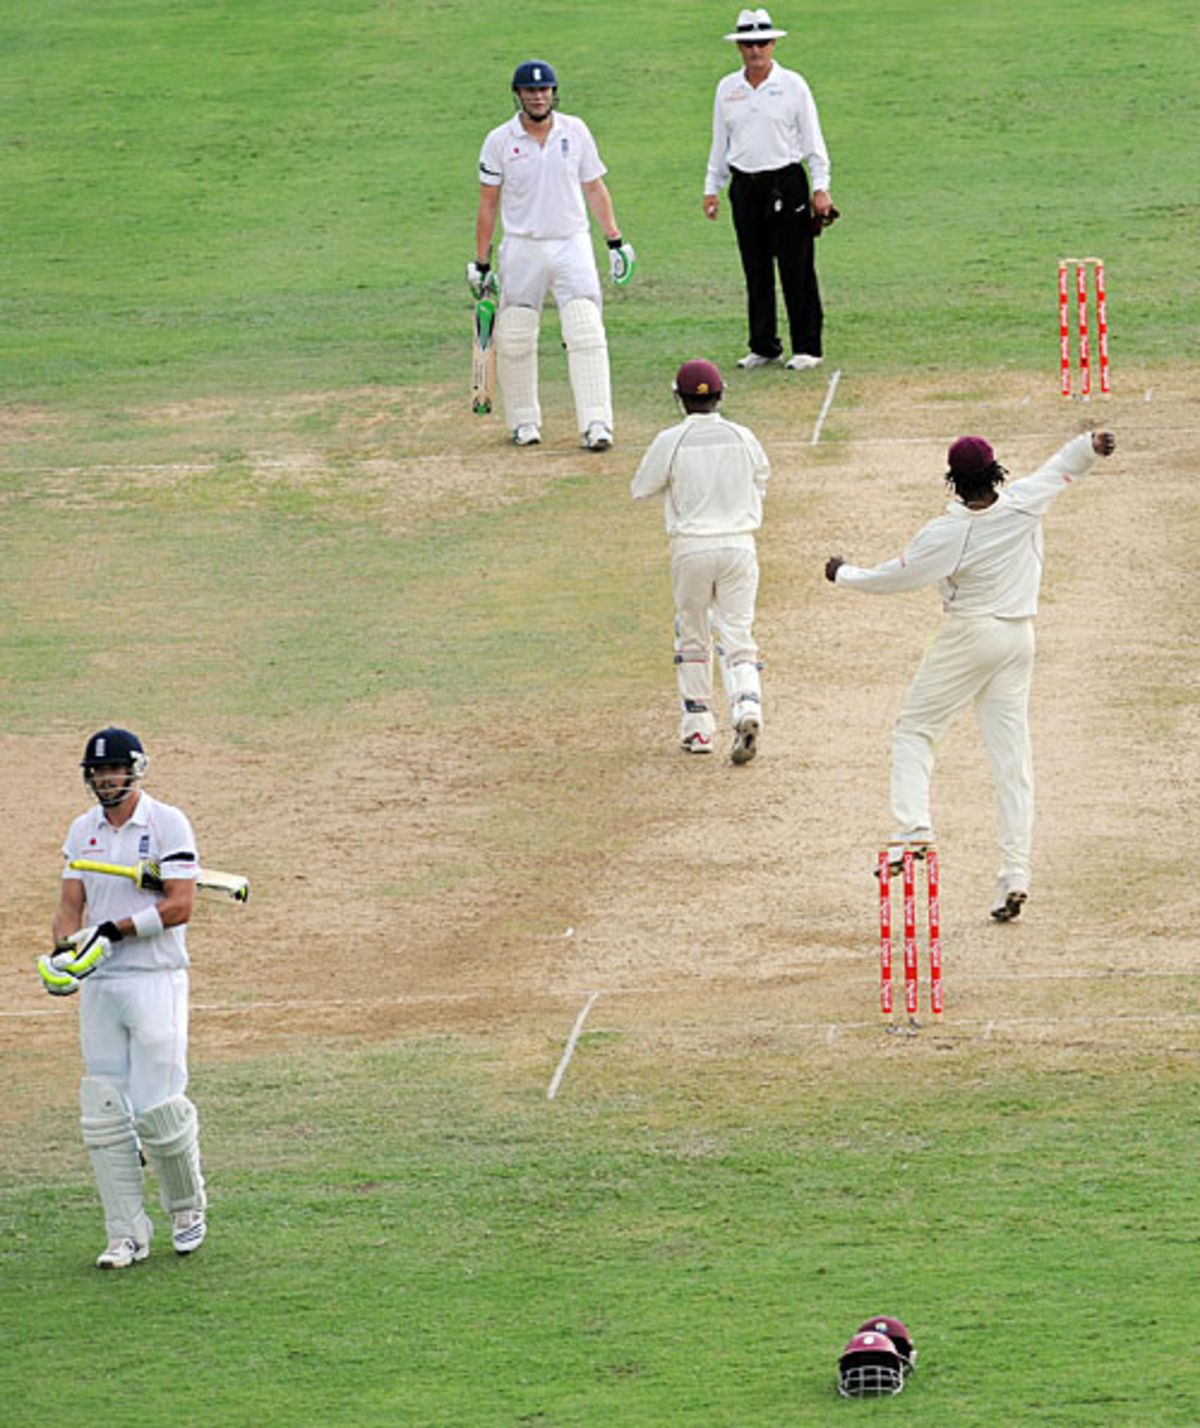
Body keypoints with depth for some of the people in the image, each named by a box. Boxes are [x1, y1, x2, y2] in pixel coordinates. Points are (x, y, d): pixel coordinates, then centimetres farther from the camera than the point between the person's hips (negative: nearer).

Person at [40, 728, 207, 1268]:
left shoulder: (167, 823, -5)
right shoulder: (82, 831, 12)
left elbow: (180, 905, -12)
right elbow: (71, 904, 8)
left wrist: (115, 929, -19)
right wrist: (65, 948, -13)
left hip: (156, 979, -5)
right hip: (99, 982, 5)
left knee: (156, 1106, -10)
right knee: (104, 1112, 1)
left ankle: (187, 1205, 15)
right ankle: (126, 1236, 6)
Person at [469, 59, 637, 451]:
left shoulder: (575, 132, 3)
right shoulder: (500, 141, -1)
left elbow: (594, 188, 10)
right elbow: (488, 202, 3)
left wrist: (615, 240, 5)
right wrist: (481, 264, 2)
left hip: (572, 245, 0)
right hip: (522, 249, 0)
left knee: (587, 335, -11)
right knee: (515, 341, 2)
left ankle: (596, 424, -14)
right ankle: (524, 422, 18)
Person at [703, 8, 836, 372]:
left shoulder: (792, 85, -1)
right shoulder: (727, 89, 9)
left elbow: (812, 140, 0)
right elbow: (719, 143, 16)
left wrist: (820, 188, -6)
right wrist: (712, 188, 13)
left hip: (786, 183, -4)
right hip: (744, 187, 4)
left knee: (796, 270, -4)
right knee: (756, 273, 8)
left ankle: (806, 346, 1)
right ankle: (763, 346, 16)